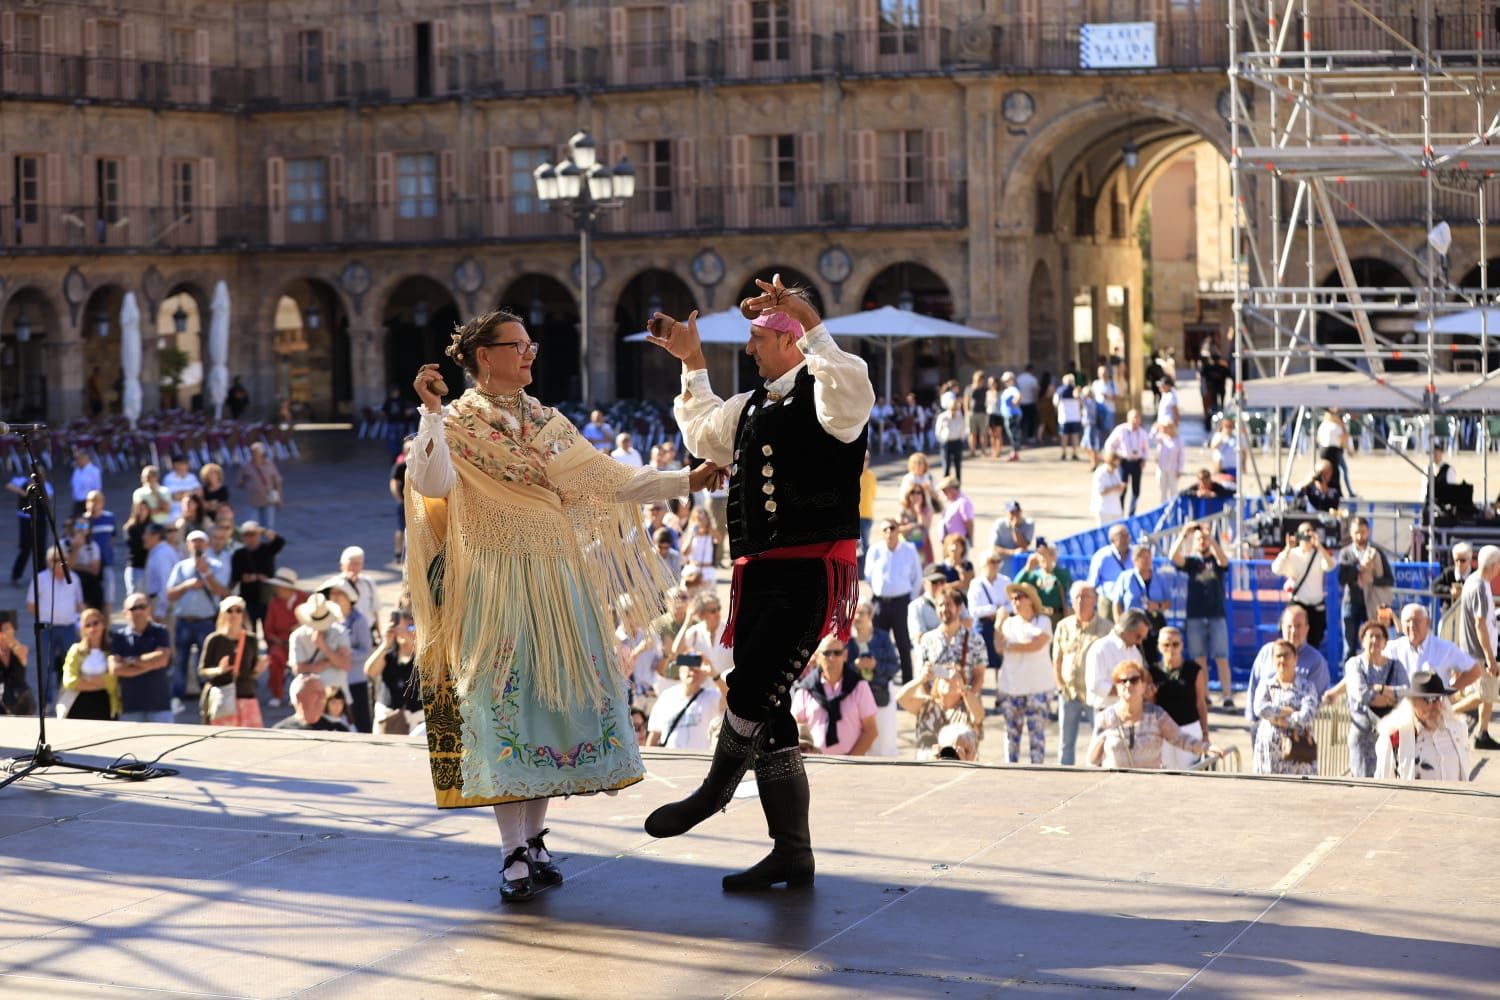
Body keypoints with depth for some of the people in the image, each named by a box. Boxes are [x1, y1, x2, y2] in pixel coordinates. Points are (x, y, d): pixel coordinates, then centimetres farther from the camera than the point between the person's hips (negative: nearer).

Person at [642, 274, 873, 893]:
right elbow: (703, 435, 41)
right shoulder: (751, 407, 21)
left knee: (753, 691, -16)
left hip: (810, 572, -9)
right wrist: (692, 365, 39)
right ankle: (791, 854, 17)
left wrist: (812, 325, -30)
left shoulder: (822, 392, -5)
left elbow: (851, 395, -31)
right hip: (758, 574, 9)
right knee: (766, 710, 9)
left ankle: (716, 792, 10)